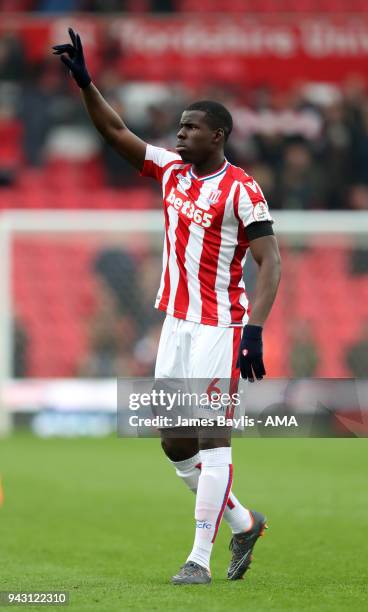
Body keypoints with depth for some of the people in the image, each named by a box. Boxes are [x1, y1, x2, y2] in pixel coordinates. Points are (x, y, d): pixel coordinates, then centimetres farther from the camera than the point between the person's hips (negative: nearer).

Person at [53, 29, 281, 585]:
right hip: (177, 324, 8)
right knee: (175, 444, 9)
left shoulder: (241, 190, -11)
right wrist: (84, 81, 2)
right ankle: (242, 522, 25)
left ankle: (200, 557, -8)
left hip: (221, 327, -8)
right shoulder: (172, 170, 10)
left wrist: (255, 330, -24)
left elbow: (270, 262, -15)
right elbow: (116, 132, 13)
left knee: (212, 438, -9)